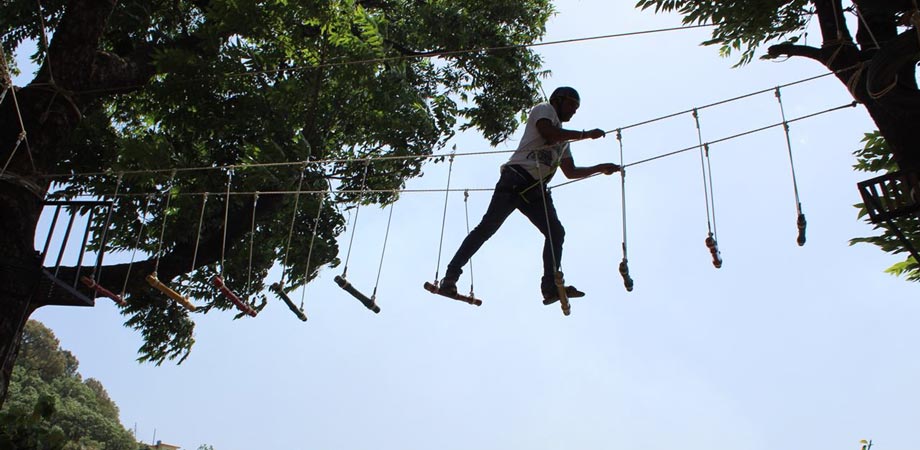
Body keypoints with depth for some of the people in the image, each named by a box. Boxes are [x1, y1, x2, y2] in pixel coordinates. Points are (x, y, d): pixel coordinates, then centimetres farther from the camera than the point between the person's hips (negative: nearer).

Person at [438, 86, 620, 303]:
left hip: (536, 190, 8)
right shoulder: (544, 109, 11)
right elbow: (548, 133, -10)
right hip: (516, 177, -8)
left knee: (556, 232, -7)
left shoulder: (563, 140, 32)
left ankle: (551, 286, -9)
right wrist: (586, 134, -4)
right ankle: (451, 275, -17)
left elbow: (571, 172, 33)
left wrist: (600, 168, 25)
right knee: (489, 225, -16)